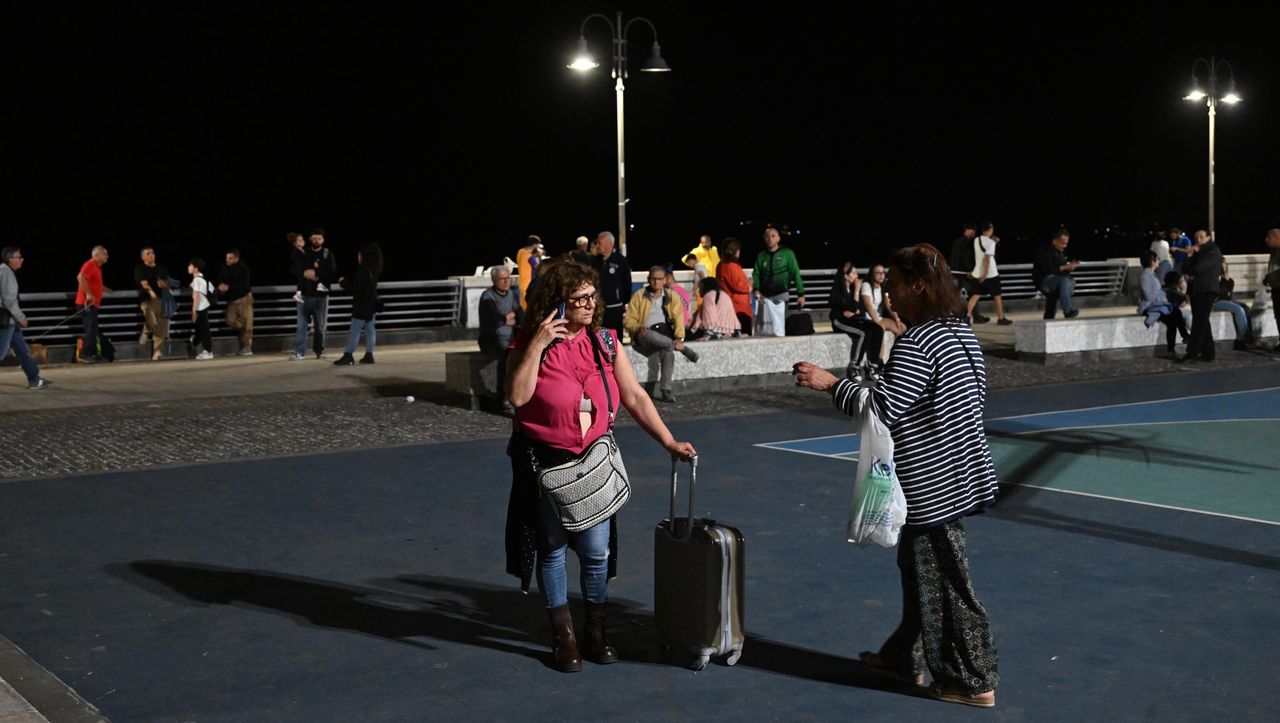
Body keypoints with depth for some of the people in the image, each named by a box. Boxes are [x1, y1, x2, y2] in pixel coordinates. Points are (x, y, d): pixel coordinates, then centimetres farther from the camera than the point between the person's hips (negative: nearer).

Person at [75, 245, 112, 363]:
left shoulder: (96, 266, 18)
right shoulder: (90, 265, -13)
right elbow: (81, 277, -29)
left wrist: (106, 289, 32)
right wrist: (88, 294, -28)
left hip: (92, 304, 10)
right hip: (87, 303, -10)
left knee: (93, 329, 12)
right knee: (91, 329, -12)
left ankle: (93, 354, 16)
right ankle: (84, 355, -12)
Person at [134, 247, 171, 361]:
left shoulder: (161, 269, 17)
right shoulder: (140, 269, 3)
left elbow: (167, 284, 15)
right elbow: (144, 283, -13)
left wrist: (163, 284, -10)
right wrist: (151, 292, -31)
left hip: (160, 299, 4)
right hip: (146, 299, -4)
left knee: (161, 327, -3)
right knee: (152, 323, -25)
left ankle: (156, 352, 8)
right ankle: (146, 331, 9)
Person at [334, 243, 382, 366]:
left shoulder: (362, 271, -19)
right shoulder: (373, 270, 9)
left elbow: (354, 287, -19)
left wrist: (343, 282, -4)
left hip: (362, 306, -9)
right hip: (372, 304, 9)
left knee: (354, 331, -5)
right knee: (370, 330, 8)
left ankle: (348, 356, -4)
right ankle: (369, 355, 9)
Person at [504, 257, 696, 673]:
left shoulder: (605, 342, 1)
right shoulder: (530, 345, -7)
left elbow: (634, 397, 3)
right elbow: (518, 396, -22)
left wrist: (669, 442, -2)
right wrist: (537, 345, -24)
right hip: (546, 463, -2)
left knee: (597, 551, 2)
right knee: (554, 549, 7)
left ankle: (596, 631, 22)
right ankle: (563, 636, 21)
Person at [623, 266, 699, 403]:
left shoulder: (672, 297, 14)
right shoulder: (638, 295, 8)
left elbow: (678, 318, 0)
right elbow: (628, 320, 4)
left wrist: (679, 338, -17)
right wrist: (638, 328, -19)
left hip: (666, 333, 2)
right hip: (645, 335, -2)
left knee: (668, 351, -32)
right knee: (651, 335, -39)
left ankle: (665, 391, -31)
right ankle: (683, 349, -31)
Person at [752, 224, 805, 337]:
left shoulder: (787, 253, 0)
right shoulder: (761, 256, 10)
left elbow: (795, 274, 0)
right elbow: (756, 274, 11)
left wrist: (800, 293, -4)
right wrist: (756, 289, -7)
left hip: (780, 296, -4)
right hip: (765, 296, 4)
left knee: (779, 328, -9)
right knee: (762, 327, 2)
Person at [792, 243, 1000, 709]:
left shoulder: (917, 342, -22)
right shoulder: (960, 331, 7)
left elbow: (883, 408, -23)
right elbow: (978, 393, 16)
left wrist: (829, 383, -18)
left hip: (934, 485, -10)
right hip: (958, 473, 10)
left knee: (943, 582, 2)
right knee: (917, 567, 20)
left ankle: (973, 681, 12)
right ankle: (904, 656, 32)